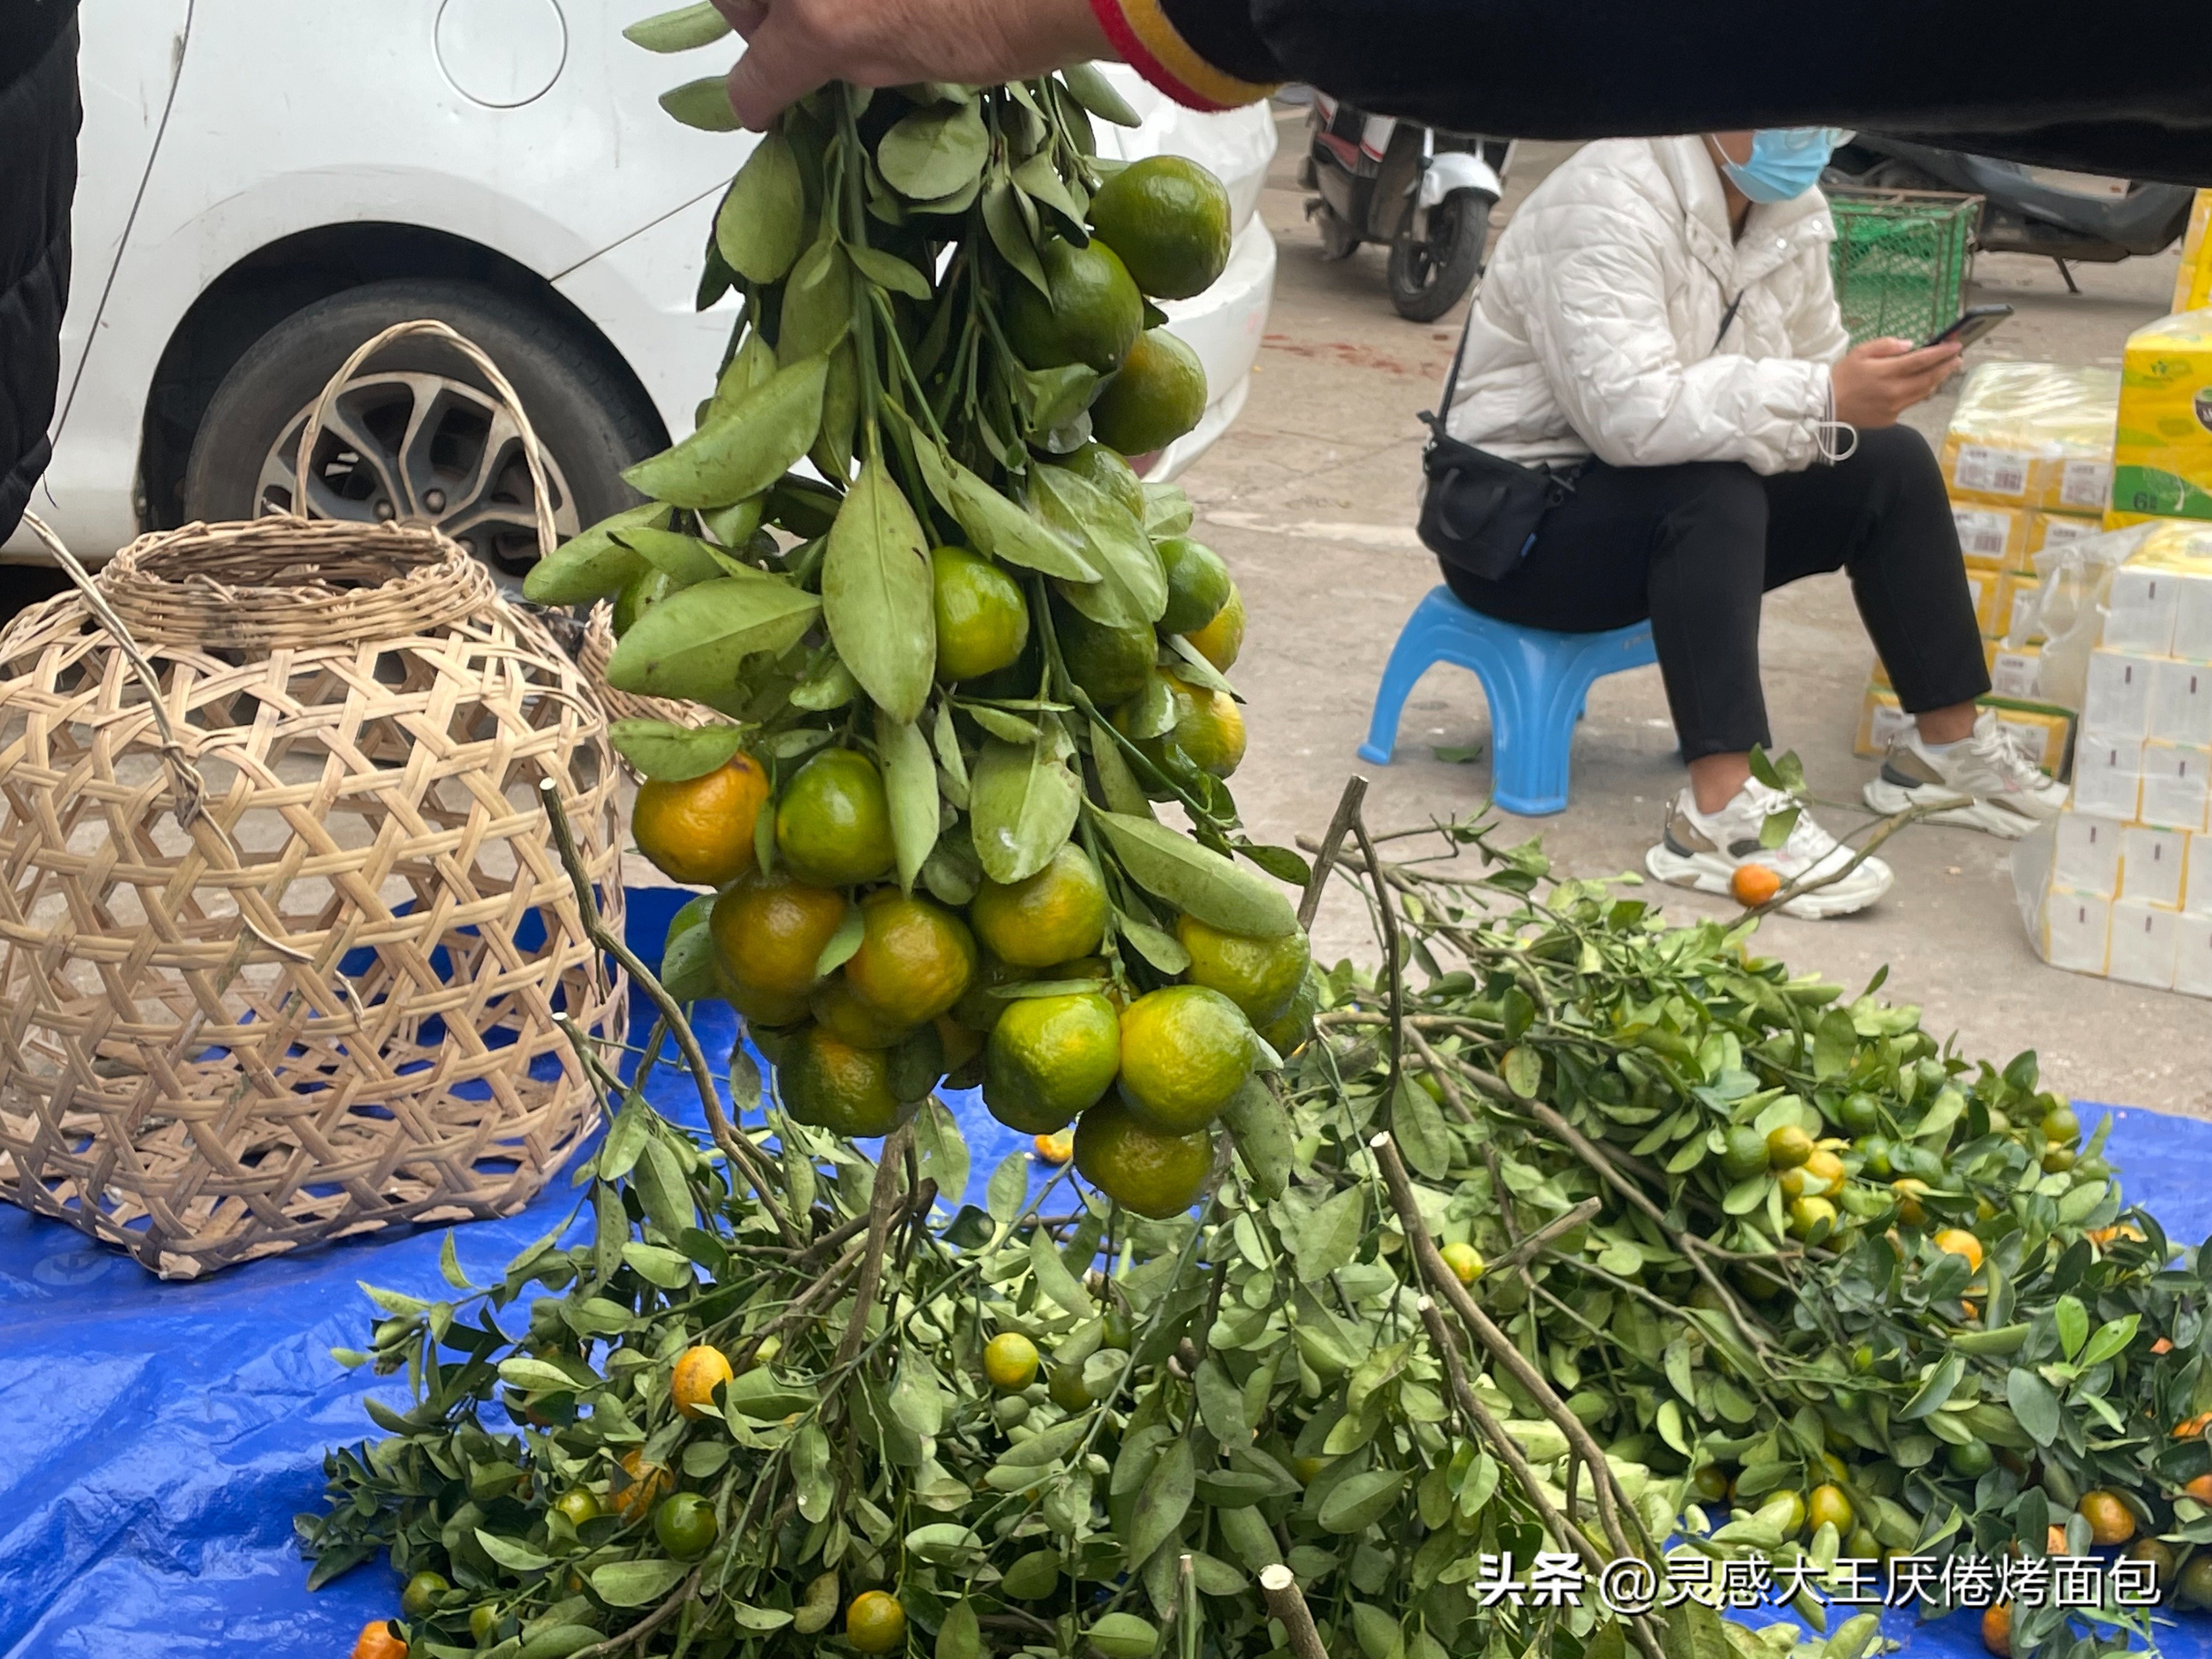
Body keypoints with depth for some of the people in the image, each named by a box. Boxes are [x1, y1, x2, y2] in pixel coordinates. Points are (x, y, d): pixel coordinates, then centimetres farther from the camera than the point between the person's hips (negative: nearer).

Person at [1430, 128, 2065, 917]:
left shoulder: (1788, 205, 4)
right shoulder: (1609, 202, -23)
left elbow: (1816, 365, 8)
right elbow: (1628, 413, -35)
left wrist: (1870, 388, -14)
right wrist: (1824, 401, -39)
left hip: (1680, 507, 8)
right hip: (1521, 521, -8)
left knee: (1892, 464, -2)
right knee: (1715, 493, -34)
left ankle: (1948, 748, 9)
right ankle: (1720, 815, -41)